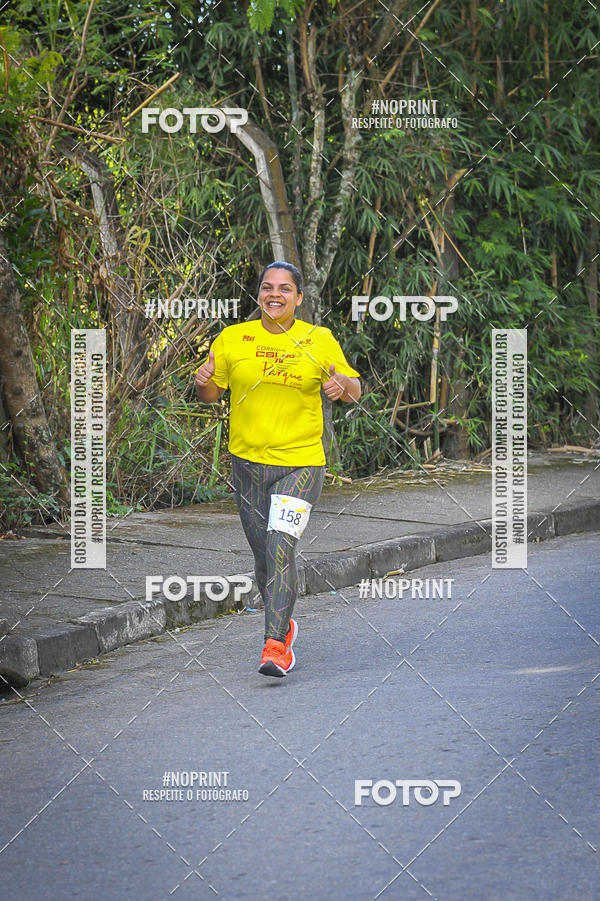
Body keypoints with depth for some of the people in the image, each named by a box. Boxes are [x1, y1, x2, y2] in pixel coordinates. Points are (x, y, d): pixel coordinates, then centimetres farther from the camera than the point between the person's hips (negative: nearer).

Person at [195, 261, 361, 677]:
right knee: (265, 556, 9)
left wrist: (342, 384, -16)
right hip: (248, 461, 3)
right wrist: (203, 381, -12)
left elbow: (354, 391, 8)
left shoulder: (320, 341, 0)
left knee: (280, 546, -19)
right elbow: (210, 395, 12)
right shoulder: (232, 339, 3)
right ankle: (283, 624, 34)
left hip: (301, 462, -3)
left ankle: (276, 643, -18)